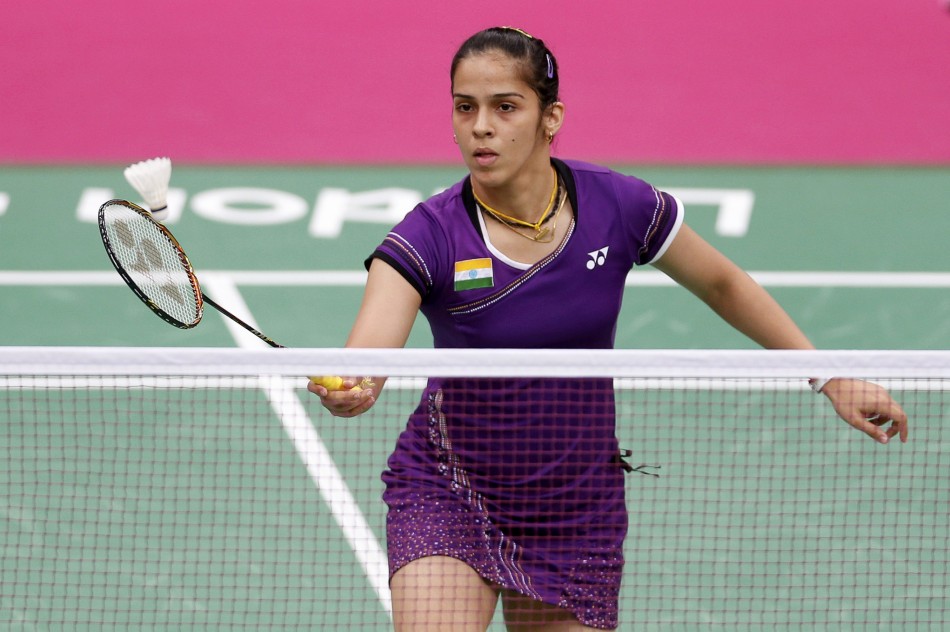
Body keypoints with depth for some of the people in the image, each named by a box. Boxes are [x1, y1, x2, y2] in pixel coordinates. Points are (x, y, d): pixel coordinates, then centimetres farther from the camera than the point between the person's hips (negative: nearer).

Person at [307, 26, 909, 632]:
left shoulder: (618, 207, -11)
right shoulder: (430, 237, -17)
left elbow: (723, 284, 7)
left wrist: (832, 378, 7)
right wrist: (345, 391, -57)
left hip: (577, 510, 3)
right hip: (446, 493, -2)